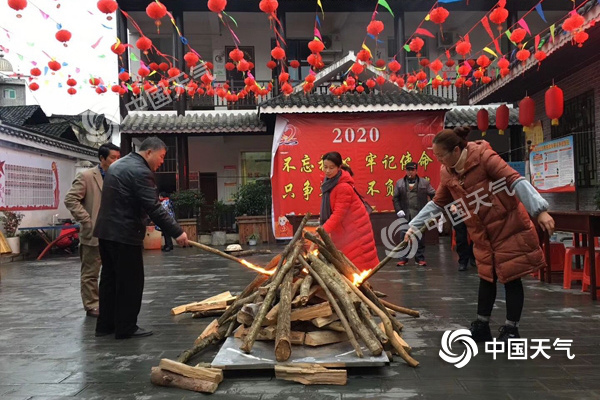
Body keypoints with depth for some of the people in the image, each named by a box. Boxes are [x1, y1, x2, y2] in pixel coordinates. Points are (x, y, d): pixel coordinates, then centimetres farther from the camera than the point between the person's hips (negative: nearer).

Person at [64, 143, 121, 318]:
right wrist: (87, 221, -16)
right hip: (94, 234, -6)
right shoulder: (86, 176, -6)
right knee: (90, 273, 5)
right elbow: (70, 199, -11)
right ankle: (92, 306, 15)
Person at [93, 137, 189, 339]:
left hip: (106, 230, 10)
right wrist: (177, 232, -19)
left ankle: (105, 324, 23)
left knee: (110, 278, 15)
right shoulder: (141, 171, -16)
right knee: (130, 281, 0)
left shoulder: (118, 165, 15)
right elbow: (154, 208, -22)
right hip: (125, 233, -10)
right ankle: (126, 328, 7)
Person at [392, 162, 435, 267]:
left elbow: (433, 195, 3)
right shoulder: (399, 183, 8)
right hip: (405, 215, 1)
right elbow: (395, 198, 7)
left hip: (419, 215, -1)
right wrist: (398, 210, -4)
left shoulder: (424, 183, 6)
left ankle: (420, 258, 13)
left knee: (420, 237, 4)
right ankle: (403, 258, 10)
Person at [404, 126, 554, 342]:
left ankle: (511, 329, 13)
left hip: (510, 226, -6)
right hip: (483, 234, 6)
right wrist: (414, 225, 4)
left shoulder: (484, 157, -21)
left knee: (511, 278, 1)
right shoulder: (447, 173, -1)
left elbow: (515, 180, -26)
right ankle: (482, 326, 25)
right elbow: (438, 203, 9)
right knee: (486, 277, 15)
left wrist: (540, 211, -33)